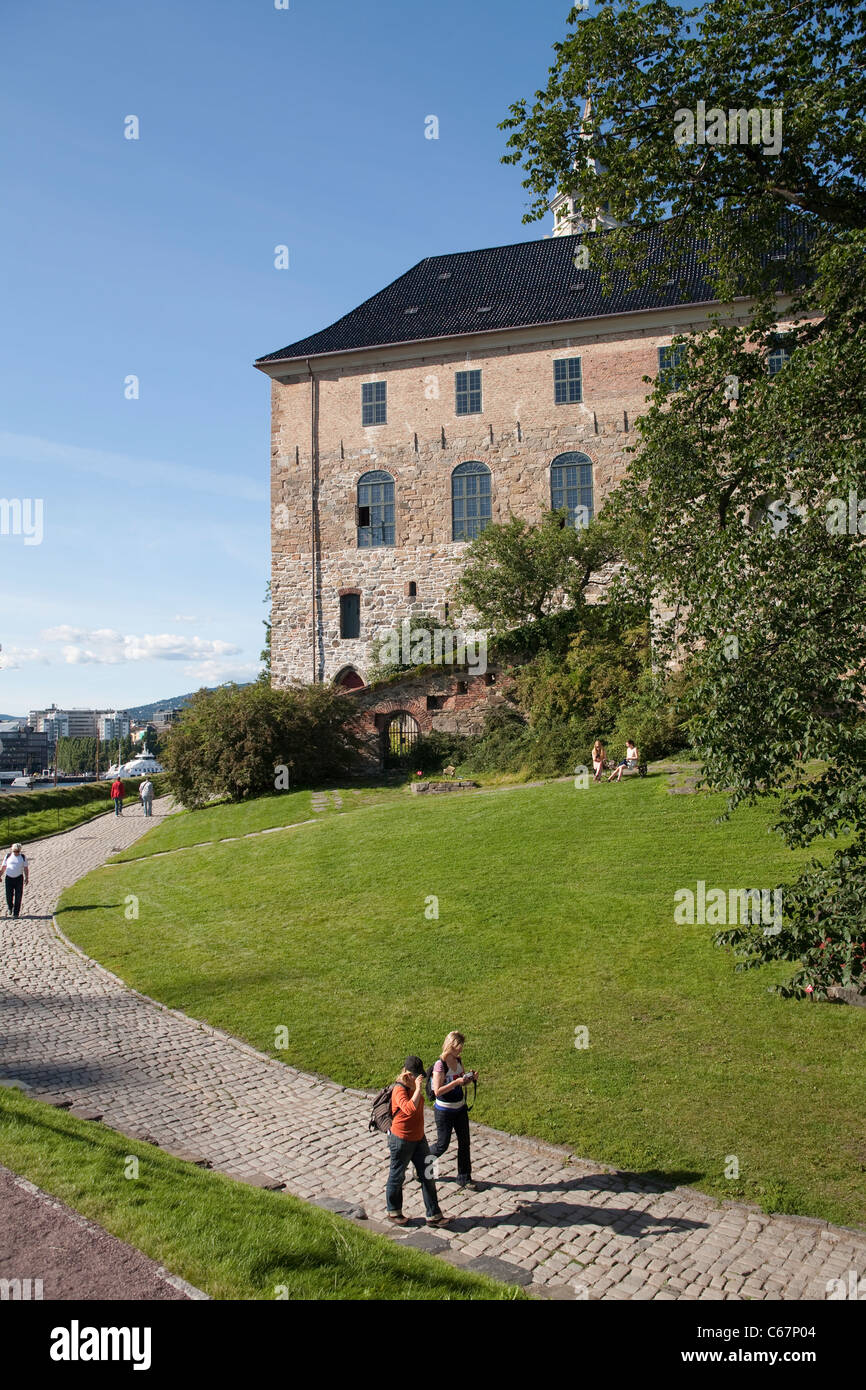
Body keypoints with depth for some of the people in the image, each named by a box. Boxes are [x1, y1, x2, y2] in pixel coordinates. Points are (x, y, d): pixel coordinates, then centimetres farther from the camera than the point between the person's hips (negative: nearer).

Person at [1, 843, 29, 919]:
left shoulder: (23, 857, 3)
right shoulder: (8, 856, 5)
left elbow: (26, 868, 3)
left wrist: (26, 878, -6)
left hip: (19, 878, -1)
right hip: (9, 877, 1)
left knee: (18, 896, -3)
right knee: (9, 895, 0)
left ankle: (16, 913, 4)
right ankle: (10, 908, 29)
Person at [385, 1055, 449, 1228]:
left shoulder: (414, 1086, 3)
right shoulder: (399, 1090, -24)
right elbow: (409, 1108, -44)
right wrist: (418, 1088, -39)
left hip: (418, 1138, 8)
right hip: (401, 1140, -8)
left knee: (427, 1176, 8)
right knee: (397, 1176, 11)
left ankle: (433, 1215, 16)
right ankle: (394, 1212, 30)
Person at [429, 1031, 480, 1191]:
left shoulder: (458, 1061, 0)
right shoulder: (440, 1065, -23)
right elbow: (437, 1091, -24)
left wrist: (471, 1078, -7)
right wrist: (456, 1082, -29)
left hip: (460, 1108, 7)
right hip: (444, 1110, -7)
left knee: (464, 1142, 10)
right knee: (442, 1144, 5)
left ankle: (464, 1178, 23)